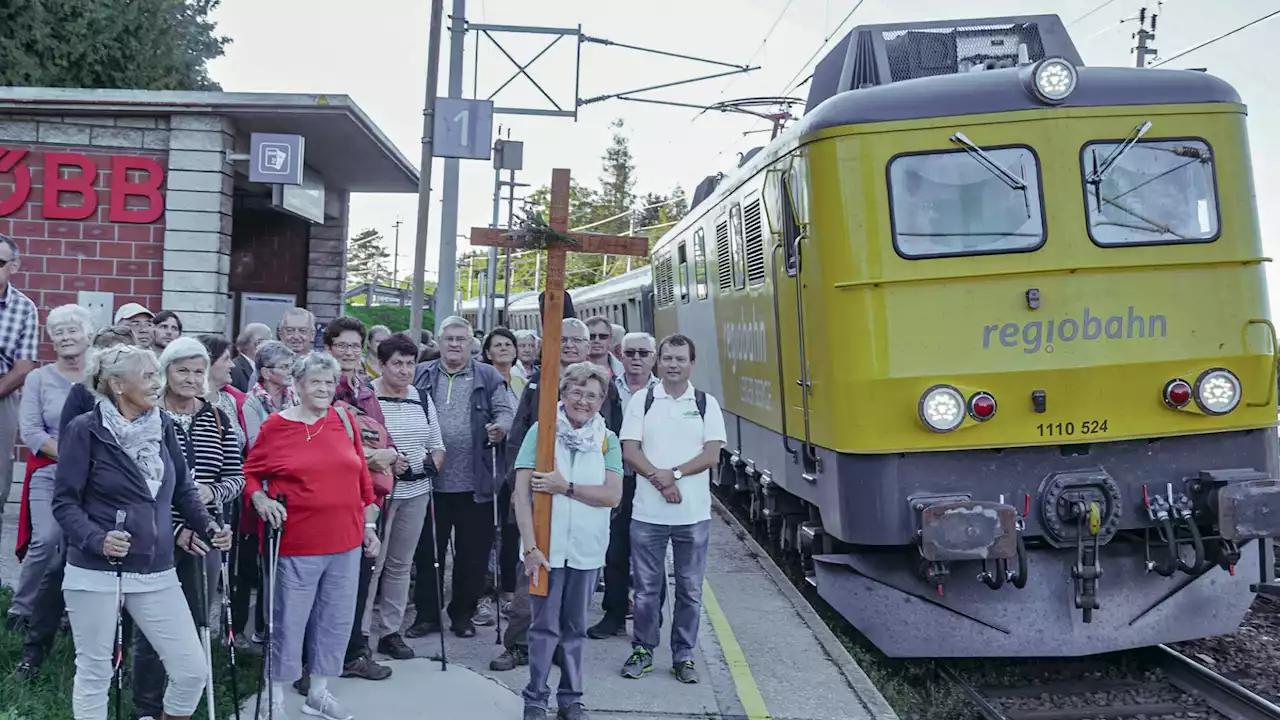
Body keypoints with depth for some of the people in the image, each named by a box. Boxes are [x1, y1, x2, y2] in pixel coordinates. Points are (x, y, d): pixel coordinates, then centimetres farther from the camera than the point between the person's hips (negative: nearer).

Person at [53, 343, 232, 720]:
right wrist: (97, 539, -24)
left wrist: (208, 526, -1)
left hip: (156, 573, 4)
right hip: (96, 573, -4)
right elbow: (65, 502, -8)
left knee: (192, 669, 2)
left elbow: (183, 489, 14)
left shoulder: (162, 426, 5)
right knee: (94, 672, 10)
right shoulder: (85, 430, -9)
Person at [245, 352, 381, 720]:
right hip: (296, 543, -4)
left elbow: (362, 477, 11)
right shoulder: (276, 426, -5)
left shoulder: (344, 420, 6)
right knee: (289, 621, 3)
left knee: (337, 619, 13)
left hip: (346, 541, 4)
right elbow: (250, 473, 3)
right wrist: (260, 500, -16)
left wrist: (368, 524, 10)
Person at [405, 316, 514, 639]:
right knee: (426, 551, 9)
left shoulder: (489, 377, 5)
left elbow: (504, 410, -3)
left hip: (474, 484, -1)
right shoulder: (421, 375, 9)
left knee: (472, 553, 7)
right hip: (430, 481, 1)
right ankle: (426, 614, 22)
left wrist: (500, 427, -24)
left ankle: (463, 613, 22)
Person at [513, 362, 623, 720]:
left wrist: (566, 487, -17)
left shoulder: (607, 440, 2)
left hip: (586, 548, 2)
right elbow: (522, 492, -9)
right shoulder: (541, 431, -5)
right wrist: (530, 546, -15)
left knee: (576, 627, 13)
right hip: (547, 546, -2)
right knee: (545, 626, 4)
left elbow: (613, 495, -7)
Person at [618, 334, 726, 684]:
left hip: (694, 513, 1)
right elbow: (629, 451, -4)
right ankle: (643, 650, 22)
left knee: (690, 589, 7)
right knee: (646, 586, 7)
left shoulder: (706, 403, 3)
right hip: (647, 512, 0)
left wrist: (674, 473, -16)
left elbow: (712, 455, -5)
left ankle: (683, 655, 19)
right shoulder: (642, 400, 3)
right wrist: (660, 480, -16)